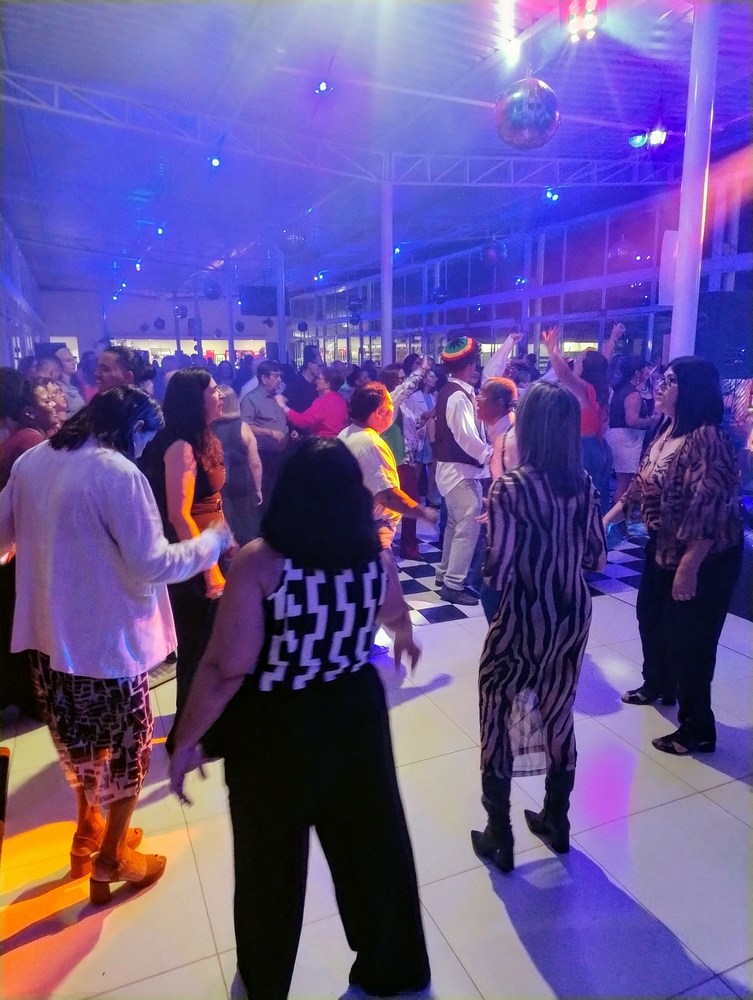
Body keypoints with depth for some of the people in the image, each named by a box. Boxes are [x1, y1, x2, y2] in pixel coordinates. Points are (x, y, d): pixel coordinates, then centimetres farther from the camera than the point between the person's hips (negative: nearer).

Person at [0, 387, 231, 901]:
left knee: (84, 739, 26)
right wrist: (214, 540, -9)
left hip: (48, 631, 8)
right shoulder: (119, 473, -21)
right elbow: (152, 564, -21)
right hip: (108, 637, -7)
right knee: (128, 747, 14)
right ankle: (111, 859, 29)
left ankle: (89, 831, 46)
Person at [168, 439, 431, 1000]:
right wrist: (405, 638, 35)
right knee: (373, 844, 24)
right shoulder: (372, 554, -8)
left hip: (275, 728, -3)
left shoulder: (259, 562, -23)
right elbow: (396, 615, 12)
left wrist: (187, 739, -9)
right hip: (355, 713, 4)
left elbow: (228, 668, -24)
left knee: (271, 859, 22)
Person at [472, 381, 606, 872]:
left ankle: (499, 837, 26)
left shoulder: (510, 487, -20)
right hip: (572, 615, 5)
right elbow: (598, 557, 3)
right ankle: (557, 820, 40)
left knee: (501, 720, 12)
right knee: (558, 714, 21)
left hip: (522, 620, -5)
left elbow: (498, 573, -21)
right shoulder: (585, 484, -3)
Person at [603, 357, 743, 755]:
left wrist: (689, 566, -27)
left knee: (689, 640, 1)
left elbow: (711, 510, -27)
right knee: (651, 618, 24)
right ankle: (658, 685, 49)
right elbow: (642, 482, 16)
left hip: (703, 558, -9)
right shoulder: (666, 431, 5)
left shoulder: (709, 438, -23)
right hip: (661, 547, 9)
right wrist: (610, 517, 17)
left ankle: (698, 730, 20)